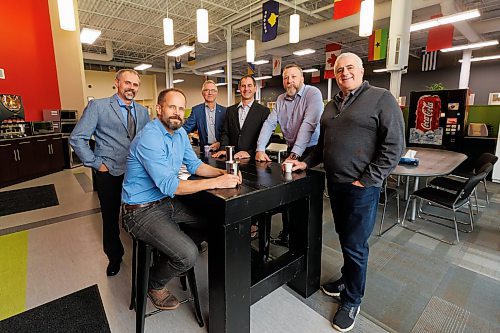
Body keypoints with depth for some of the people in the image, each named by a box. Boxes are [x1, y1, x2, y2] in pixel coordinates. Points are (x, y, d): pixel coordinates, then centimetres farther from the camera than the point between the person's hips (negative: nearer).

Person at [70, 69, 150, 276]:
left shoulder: (143, 111, 8)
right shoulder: (97, 106, -5)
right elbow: (77, 139, -7)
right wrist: (98, 164, -10)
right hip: (109, 173, -2)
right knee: (110, 218, 14)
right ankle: (114, 256, 37)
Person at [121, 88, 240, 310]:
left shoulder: (180, 133, 3)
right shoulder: (149, 139, -24)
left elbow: (194, 165, 7)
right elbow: (169, 186, -30)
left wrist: (222, 173, -11)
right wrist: (216, 183, -31)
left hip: (167, 202, 9)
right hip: (142, 211, -8)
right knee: (188, 254, -22)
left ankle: (177, 260, 31)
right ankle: (155, 285, 13)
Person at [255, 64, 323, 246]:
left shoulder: (313, 93, -11)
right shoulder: (281, 99, 9)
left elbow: (308, 125, -22)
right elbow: (269, 124, 1)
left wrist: (295, 155, -29)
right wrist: (260, 149, -12)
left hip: (311, 151, -5)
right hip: (292, 151, 6)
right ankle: (287, 231, 28)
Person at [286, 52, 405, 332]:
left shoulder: (381, 99, -7)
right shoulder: (332, 106, 14)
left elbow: (394, 145, -13)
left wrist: (366, 181, -15)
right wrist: (306, 163, 7)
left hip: (362, 187, -6)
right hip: (334, 183, 6)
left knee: (355, 245, 4)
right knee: (345, 238, 20)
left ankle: (352, 300, 26)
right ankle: (349, 279, 42)